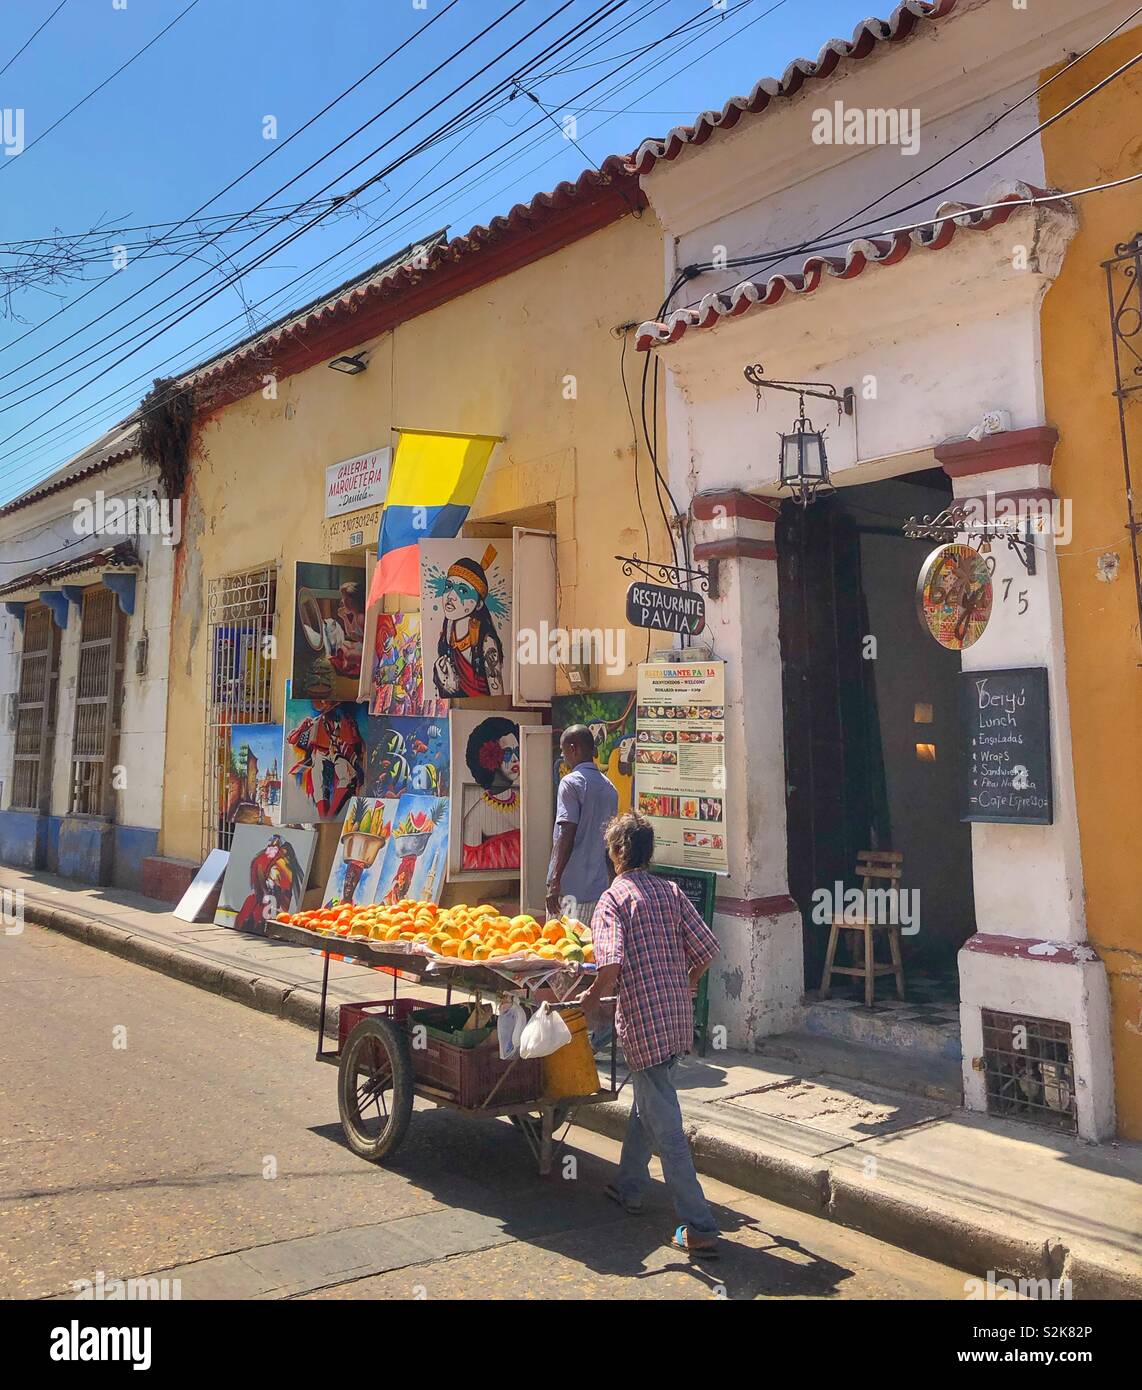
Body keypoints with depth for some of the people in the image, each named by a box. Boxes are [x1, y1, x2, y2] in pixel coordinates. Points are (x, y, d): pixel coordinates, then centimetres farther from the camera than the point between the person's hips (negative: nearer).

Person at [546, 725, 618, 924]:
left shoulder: (571, 782, -9)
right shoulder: (609, 788, 12)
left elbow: (567, 835, -16)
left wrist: (555, 882, -14)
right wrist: (610, 881, 23)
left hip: (571, 886, -7)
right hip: (599, 886, 7)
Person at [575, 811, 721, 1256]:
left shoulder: (613, 898, -10)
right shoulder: (671, 891, 7)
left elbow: (612, 961, -25)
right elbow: (706, 946, 4)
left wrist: (594, 995, -8)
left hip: (642, 1020, -7)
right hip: (679, 1017, 7)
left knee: (665, 1126, 0)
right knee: (646, 1105, 24)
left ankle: (699, 1227, 2)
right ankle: (629, 1187, 39)